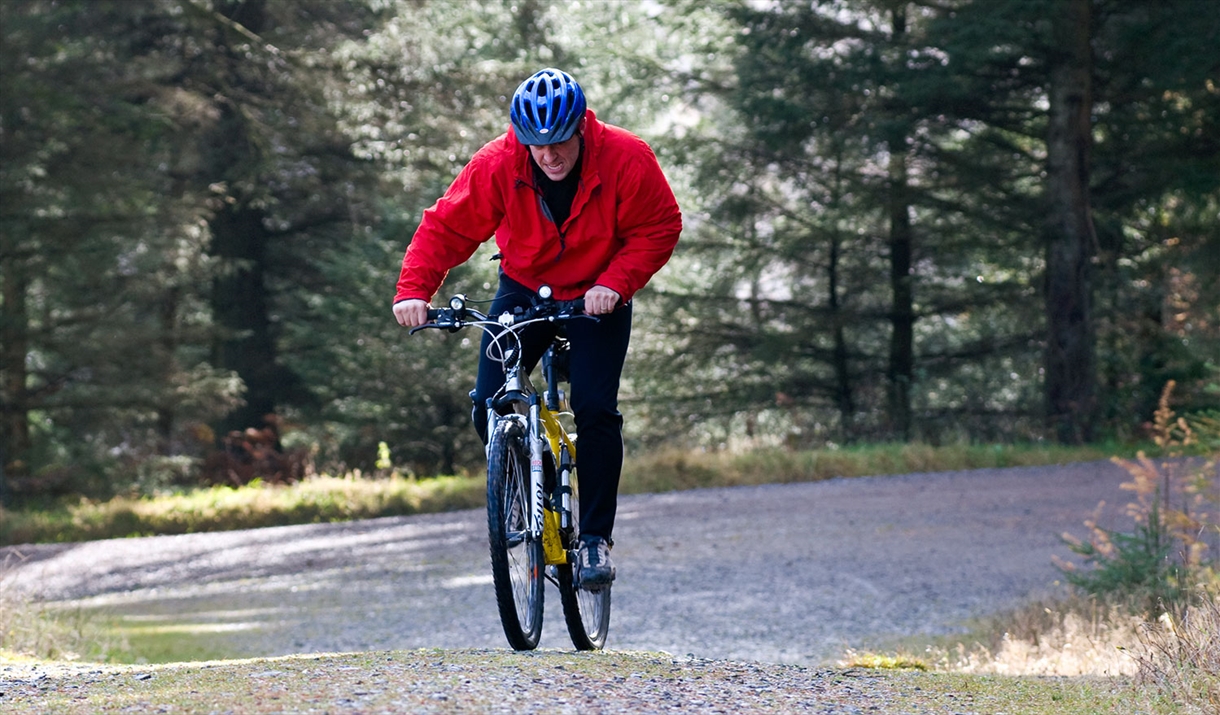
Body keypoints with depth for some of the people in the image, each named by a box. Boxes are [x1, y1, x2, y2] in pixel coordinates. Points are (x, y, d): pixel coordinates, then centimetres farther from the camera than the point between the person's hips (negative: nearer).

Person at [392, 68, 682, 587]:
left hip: (596, 297, -2)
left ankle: (596, 538, -4)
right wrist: (413, 289, -30)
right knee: (489, 406, -11)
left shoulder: (626, 159, -23)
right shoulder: (496, 165, -21)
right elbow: (446, 228, -15)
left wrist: (615, 281, -28)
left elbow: (660, 228, -14)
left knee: (594, 408, -16)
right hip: (523, 290, 2)